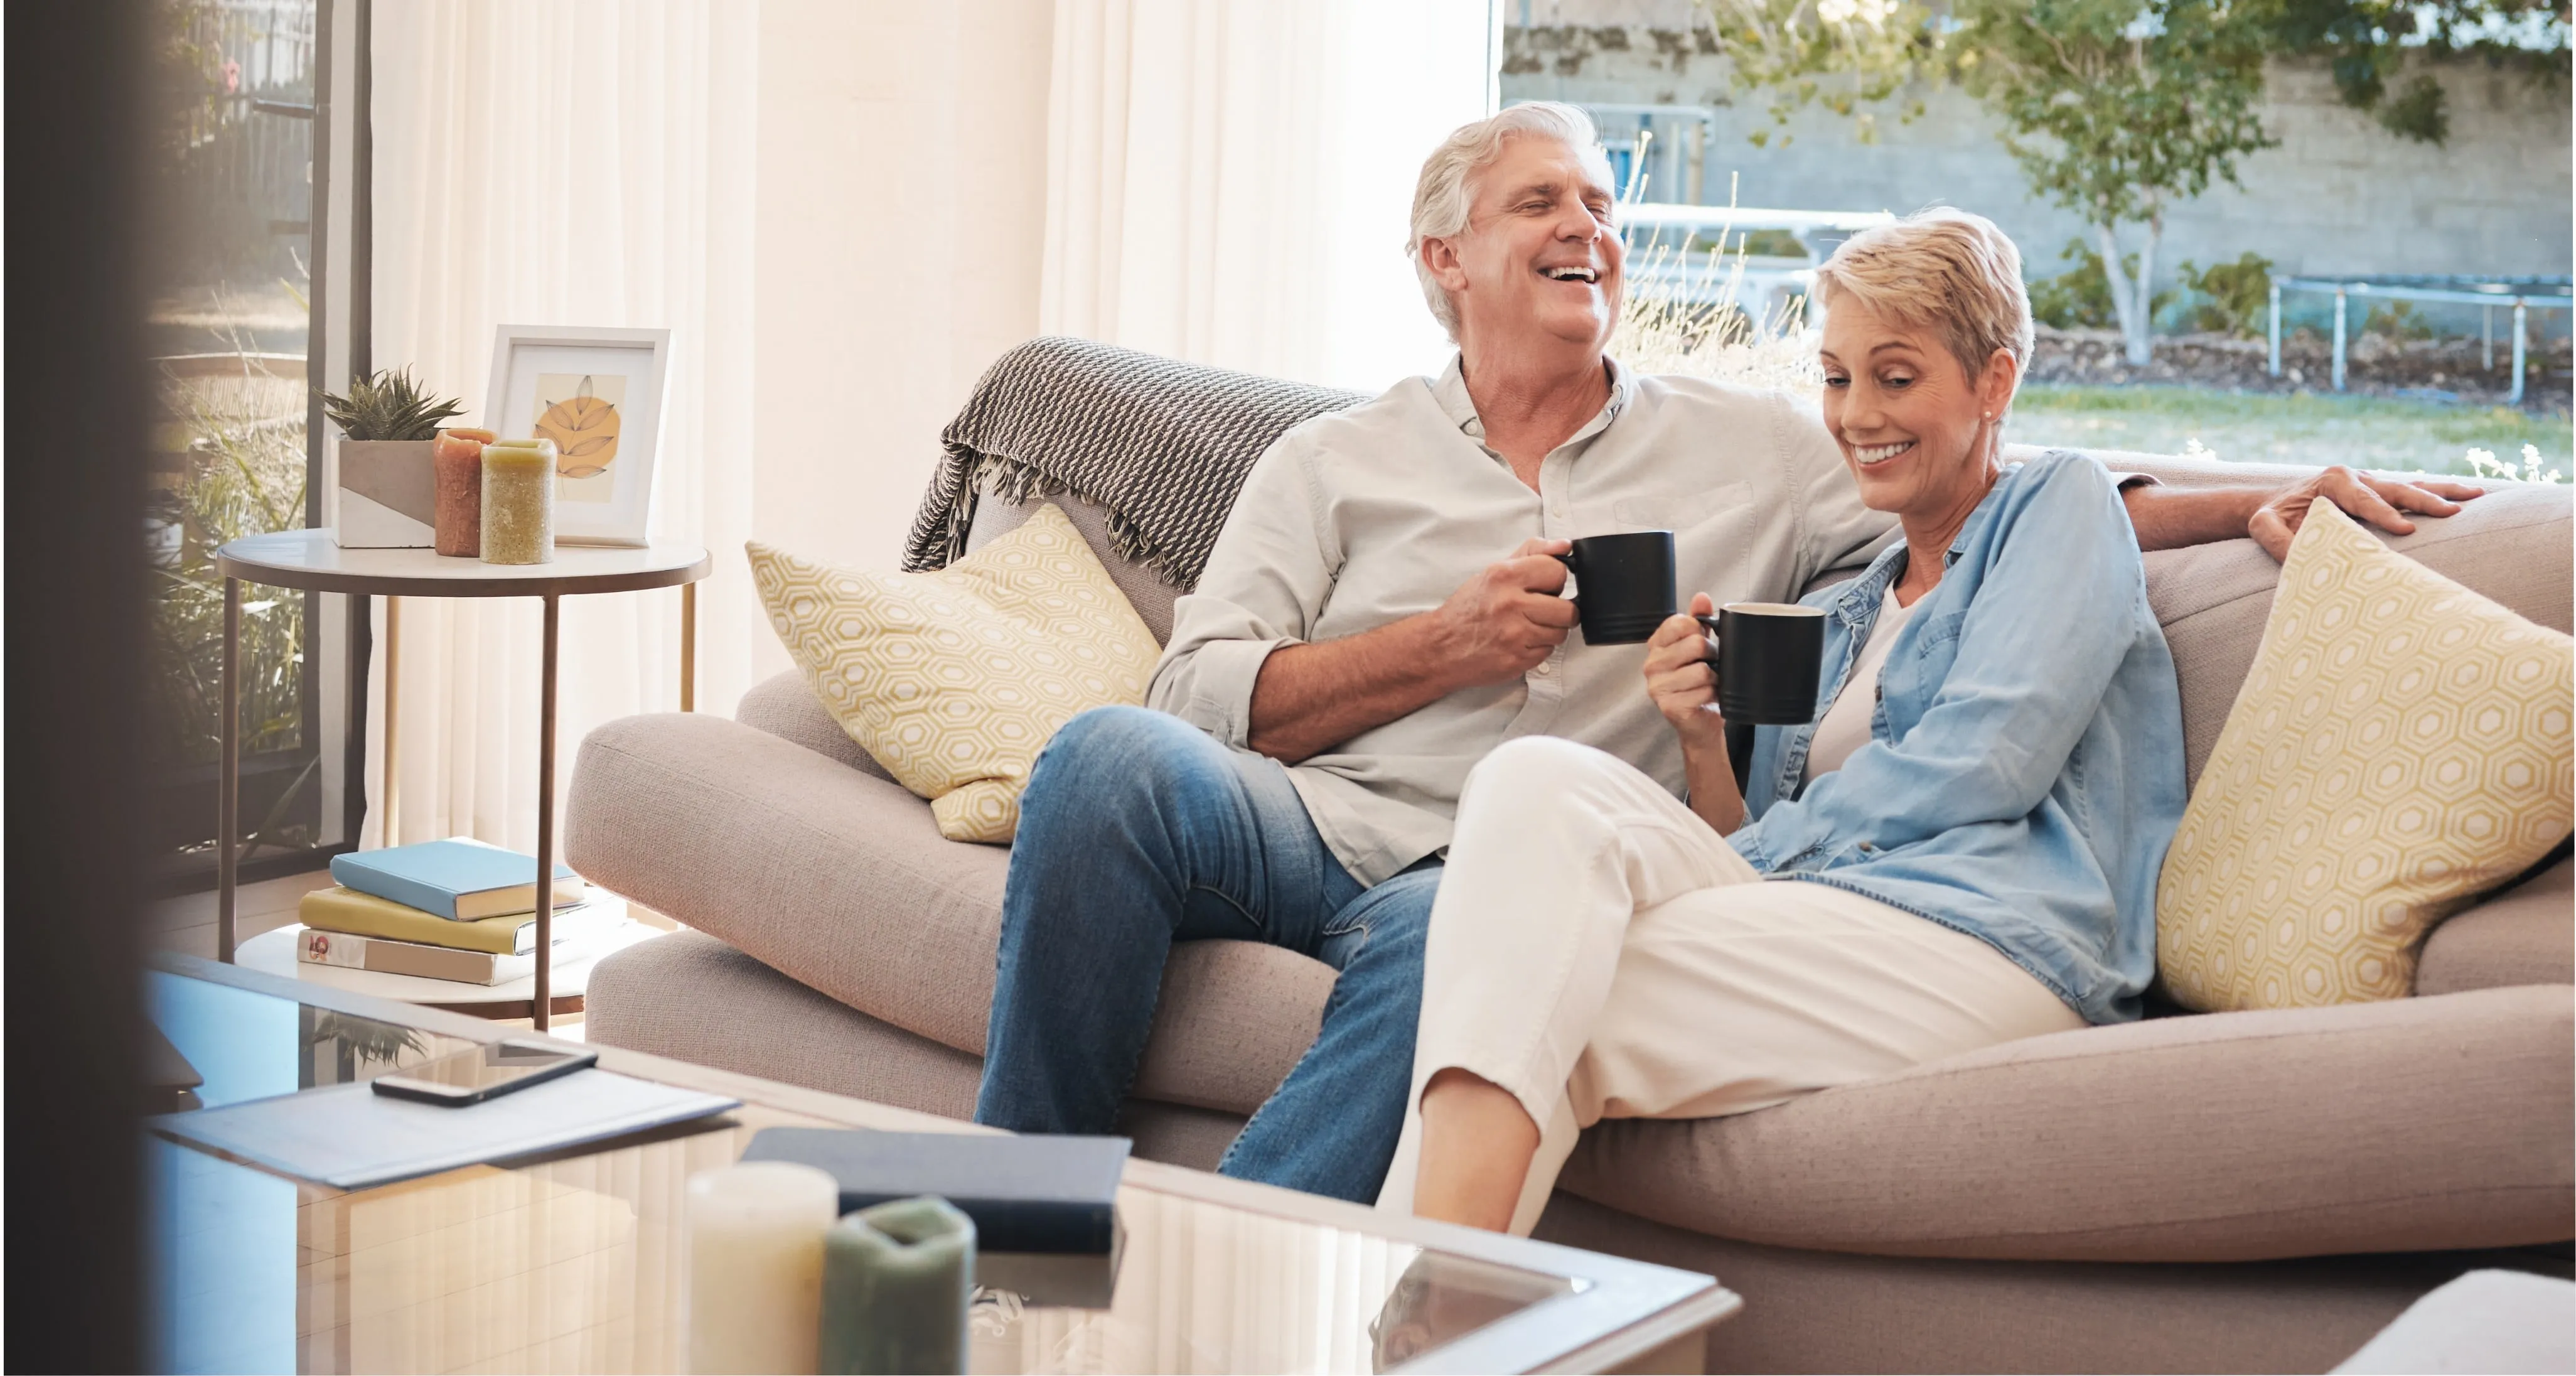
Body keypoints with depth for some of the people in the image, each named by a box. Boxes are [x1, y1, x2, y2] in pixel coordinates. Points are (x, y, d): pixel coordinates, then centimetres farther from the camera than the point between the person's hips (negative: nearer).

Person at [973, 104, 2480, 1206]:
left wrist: (2267, 500, 6)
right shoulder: (1334, 461, 18)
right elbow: (1201, 693, 8)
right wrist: (1449, 646, -2)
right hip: (1308, 822, 1)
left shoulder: (1748, 448, 20)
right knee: (1112, 759, -33)